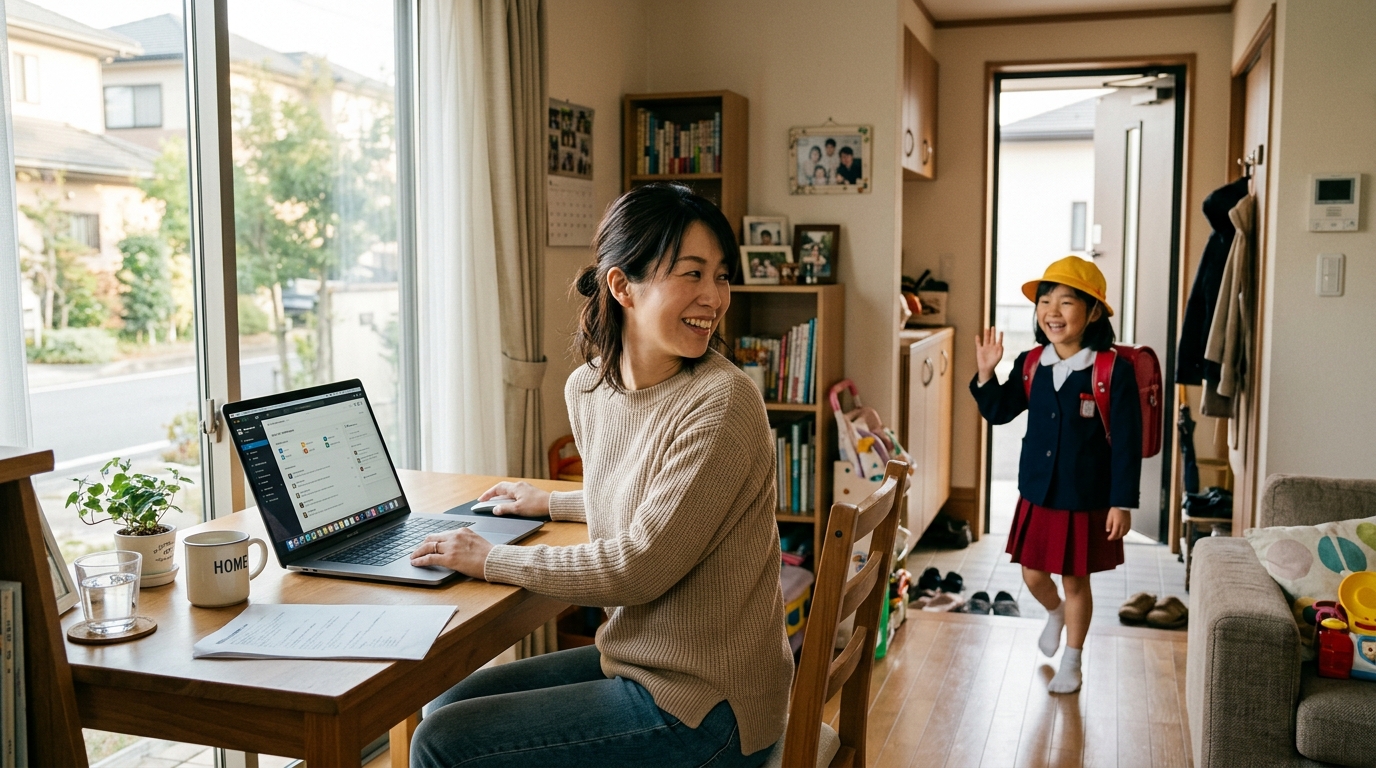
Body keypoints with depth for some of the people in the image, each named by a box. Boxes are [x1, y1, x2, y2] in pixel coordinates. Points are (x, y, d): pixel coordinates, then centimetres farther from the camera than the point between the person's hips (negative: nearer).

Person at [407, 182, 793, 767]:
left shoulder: (723, 402, -24)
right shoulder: (587, 388, 1)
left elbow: (639, 568, -23)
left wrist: (490, 559, -14)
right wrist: (552, 504, 25)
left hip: (704, 704, -7)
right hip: (635, 658, 7)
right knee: (448, 707, 17)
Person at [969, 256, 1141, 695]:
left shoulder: (1114, 371, -16)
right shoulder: (1030, 365, -2)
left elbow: (1127, 442, -14)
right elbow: (999, 412, 9)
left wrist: (1122, 502, -14)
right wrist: (986, 374, -8)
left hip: (1087, 500, -4)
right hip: (1036, 496, 4)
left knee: (1076, 580, 11)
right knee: (1033, 575, 13)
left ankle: (1071, 663, 33)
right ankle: (1055, 613, 49)